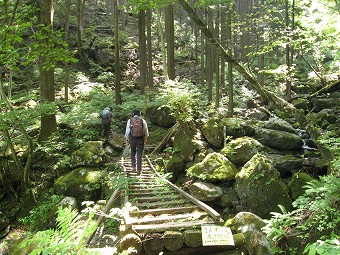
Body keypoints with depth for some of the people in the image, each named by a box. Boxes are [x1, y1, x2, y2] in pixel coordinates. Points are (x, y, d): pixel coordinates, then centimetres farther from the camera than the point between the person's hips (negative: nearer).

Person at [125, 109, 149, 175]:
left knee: (133, 153, 19)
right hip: (141, 139, 0)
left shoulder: (130, 120, 0)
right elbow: (146, 131, 3)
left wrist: (127, 139, 10)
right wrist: (146, 139, 13)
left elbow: (127, 130, 1)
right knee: (139, 154, 3)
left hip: (132, 139, 0)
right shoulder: (143, 120, 0)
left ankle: (134, 167, 13)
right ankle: (139, 169, 1)